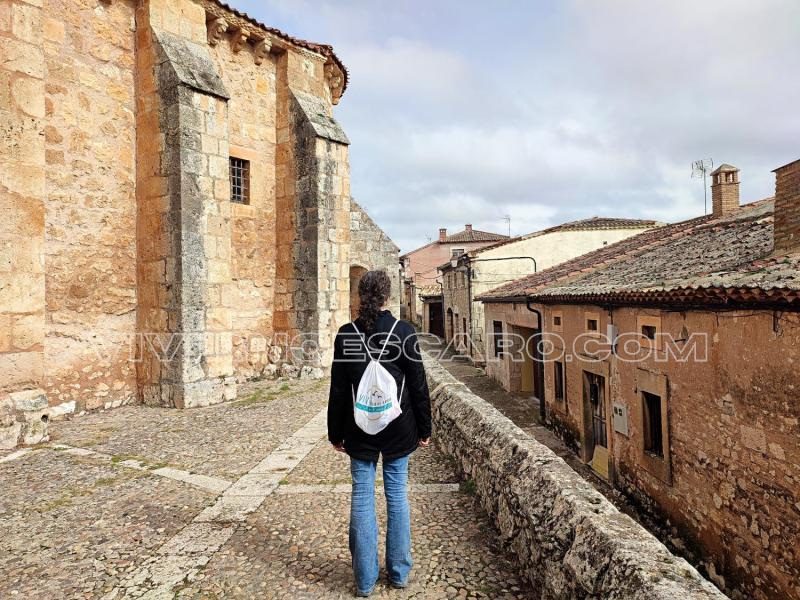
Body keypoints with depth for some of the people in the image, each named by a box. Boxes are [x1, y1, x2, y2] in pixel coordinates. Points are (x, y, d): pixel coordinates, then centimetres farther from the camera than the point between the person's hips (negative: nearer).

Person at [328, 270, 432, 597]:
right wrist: (424, 428, 5)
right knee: (397, 495, 12)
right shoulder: (403, 330, -8)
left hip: (360, 430, 0)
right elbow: (418, 384, -5)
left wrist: (335, 433, 8)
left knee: (362, 497, 9)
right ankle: (399, 572, 25)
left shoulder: (346, 334, -6)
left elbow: (338, 389, -2)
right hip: (398, 429, 0)